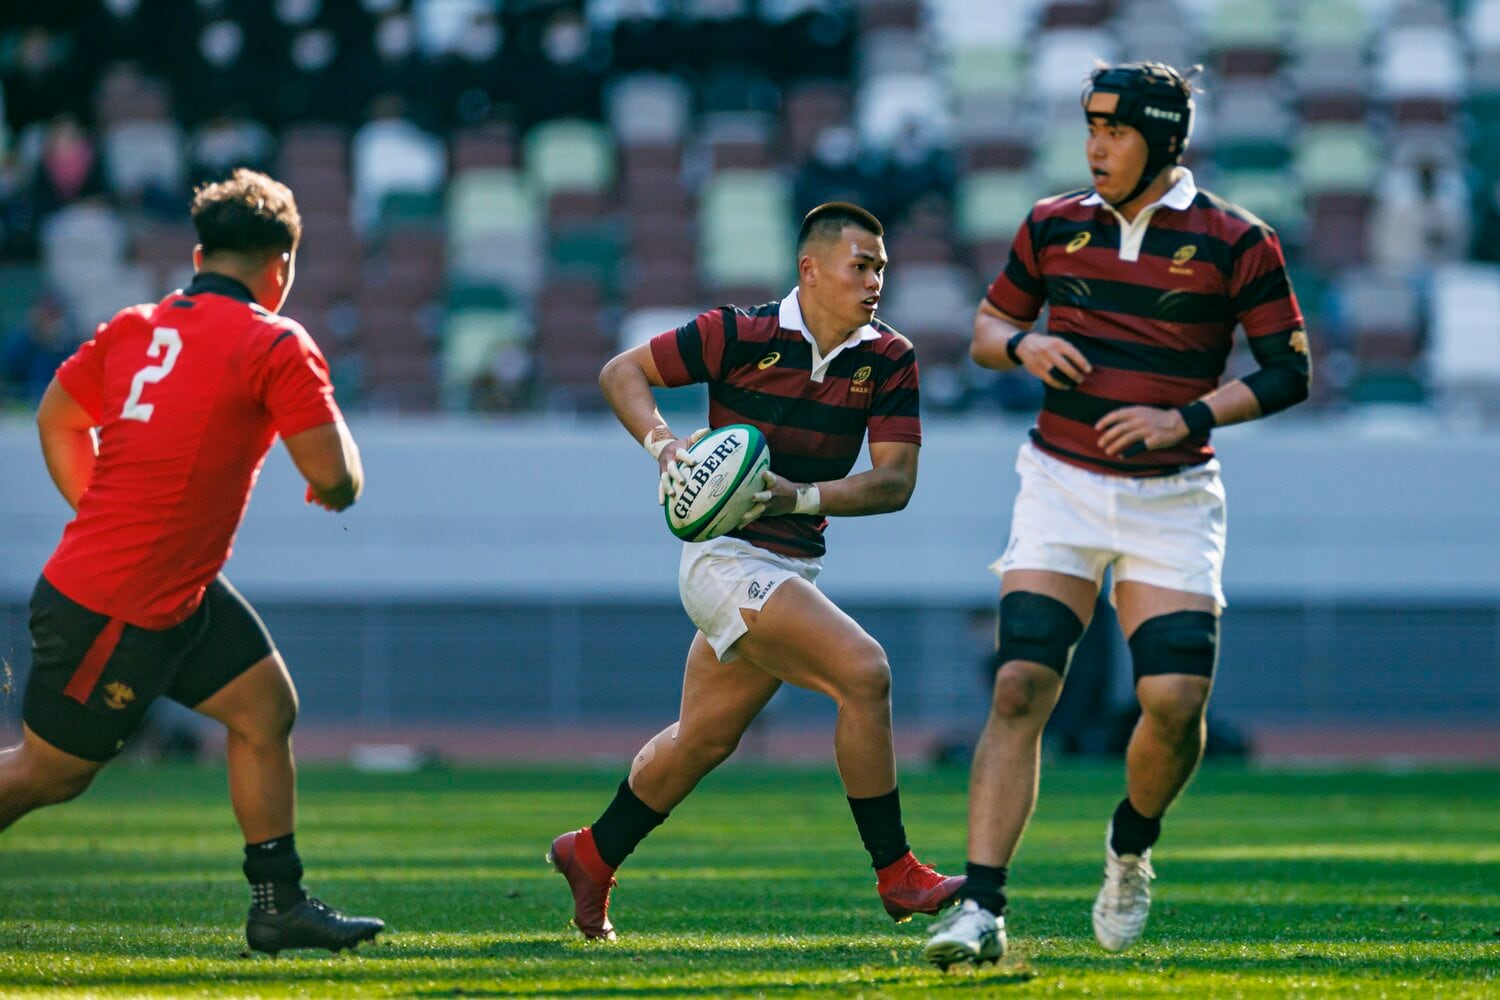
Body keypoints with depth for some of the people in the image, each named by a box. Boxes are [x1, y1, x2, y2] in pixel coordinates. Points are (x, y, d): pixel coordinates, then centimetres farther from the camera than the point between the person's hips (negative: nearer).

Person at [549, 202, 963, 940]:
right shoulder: (742, 336, -13)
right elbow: (621, 372, -4)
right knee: (863, 670, -21)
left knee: (704, 738, 19)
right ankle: (896, 876, -13)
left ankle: (592, 857, 39)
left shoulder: (889, 361, -1)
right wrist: (661, 442, -22)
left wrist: (800, 496, -22)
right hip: (727, 554, -7)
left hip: (794, 566, 7)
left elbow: (895, 482, -7)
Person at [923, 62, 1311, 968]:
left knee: (1176, 699, -13)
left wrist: (1188, 418, -15)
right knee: (1020, 687, -13)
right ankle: (982, 908, -17)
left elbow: (1291, 371, -2)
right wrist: (1022, 343, -6)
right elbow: (987, 325, 18)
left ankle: (1131, 850, 20)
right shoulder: (1055, 227, 6)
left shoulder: (1234, 241, -3)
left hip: (1172, 500, -2)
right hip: (1062, 486, 2)